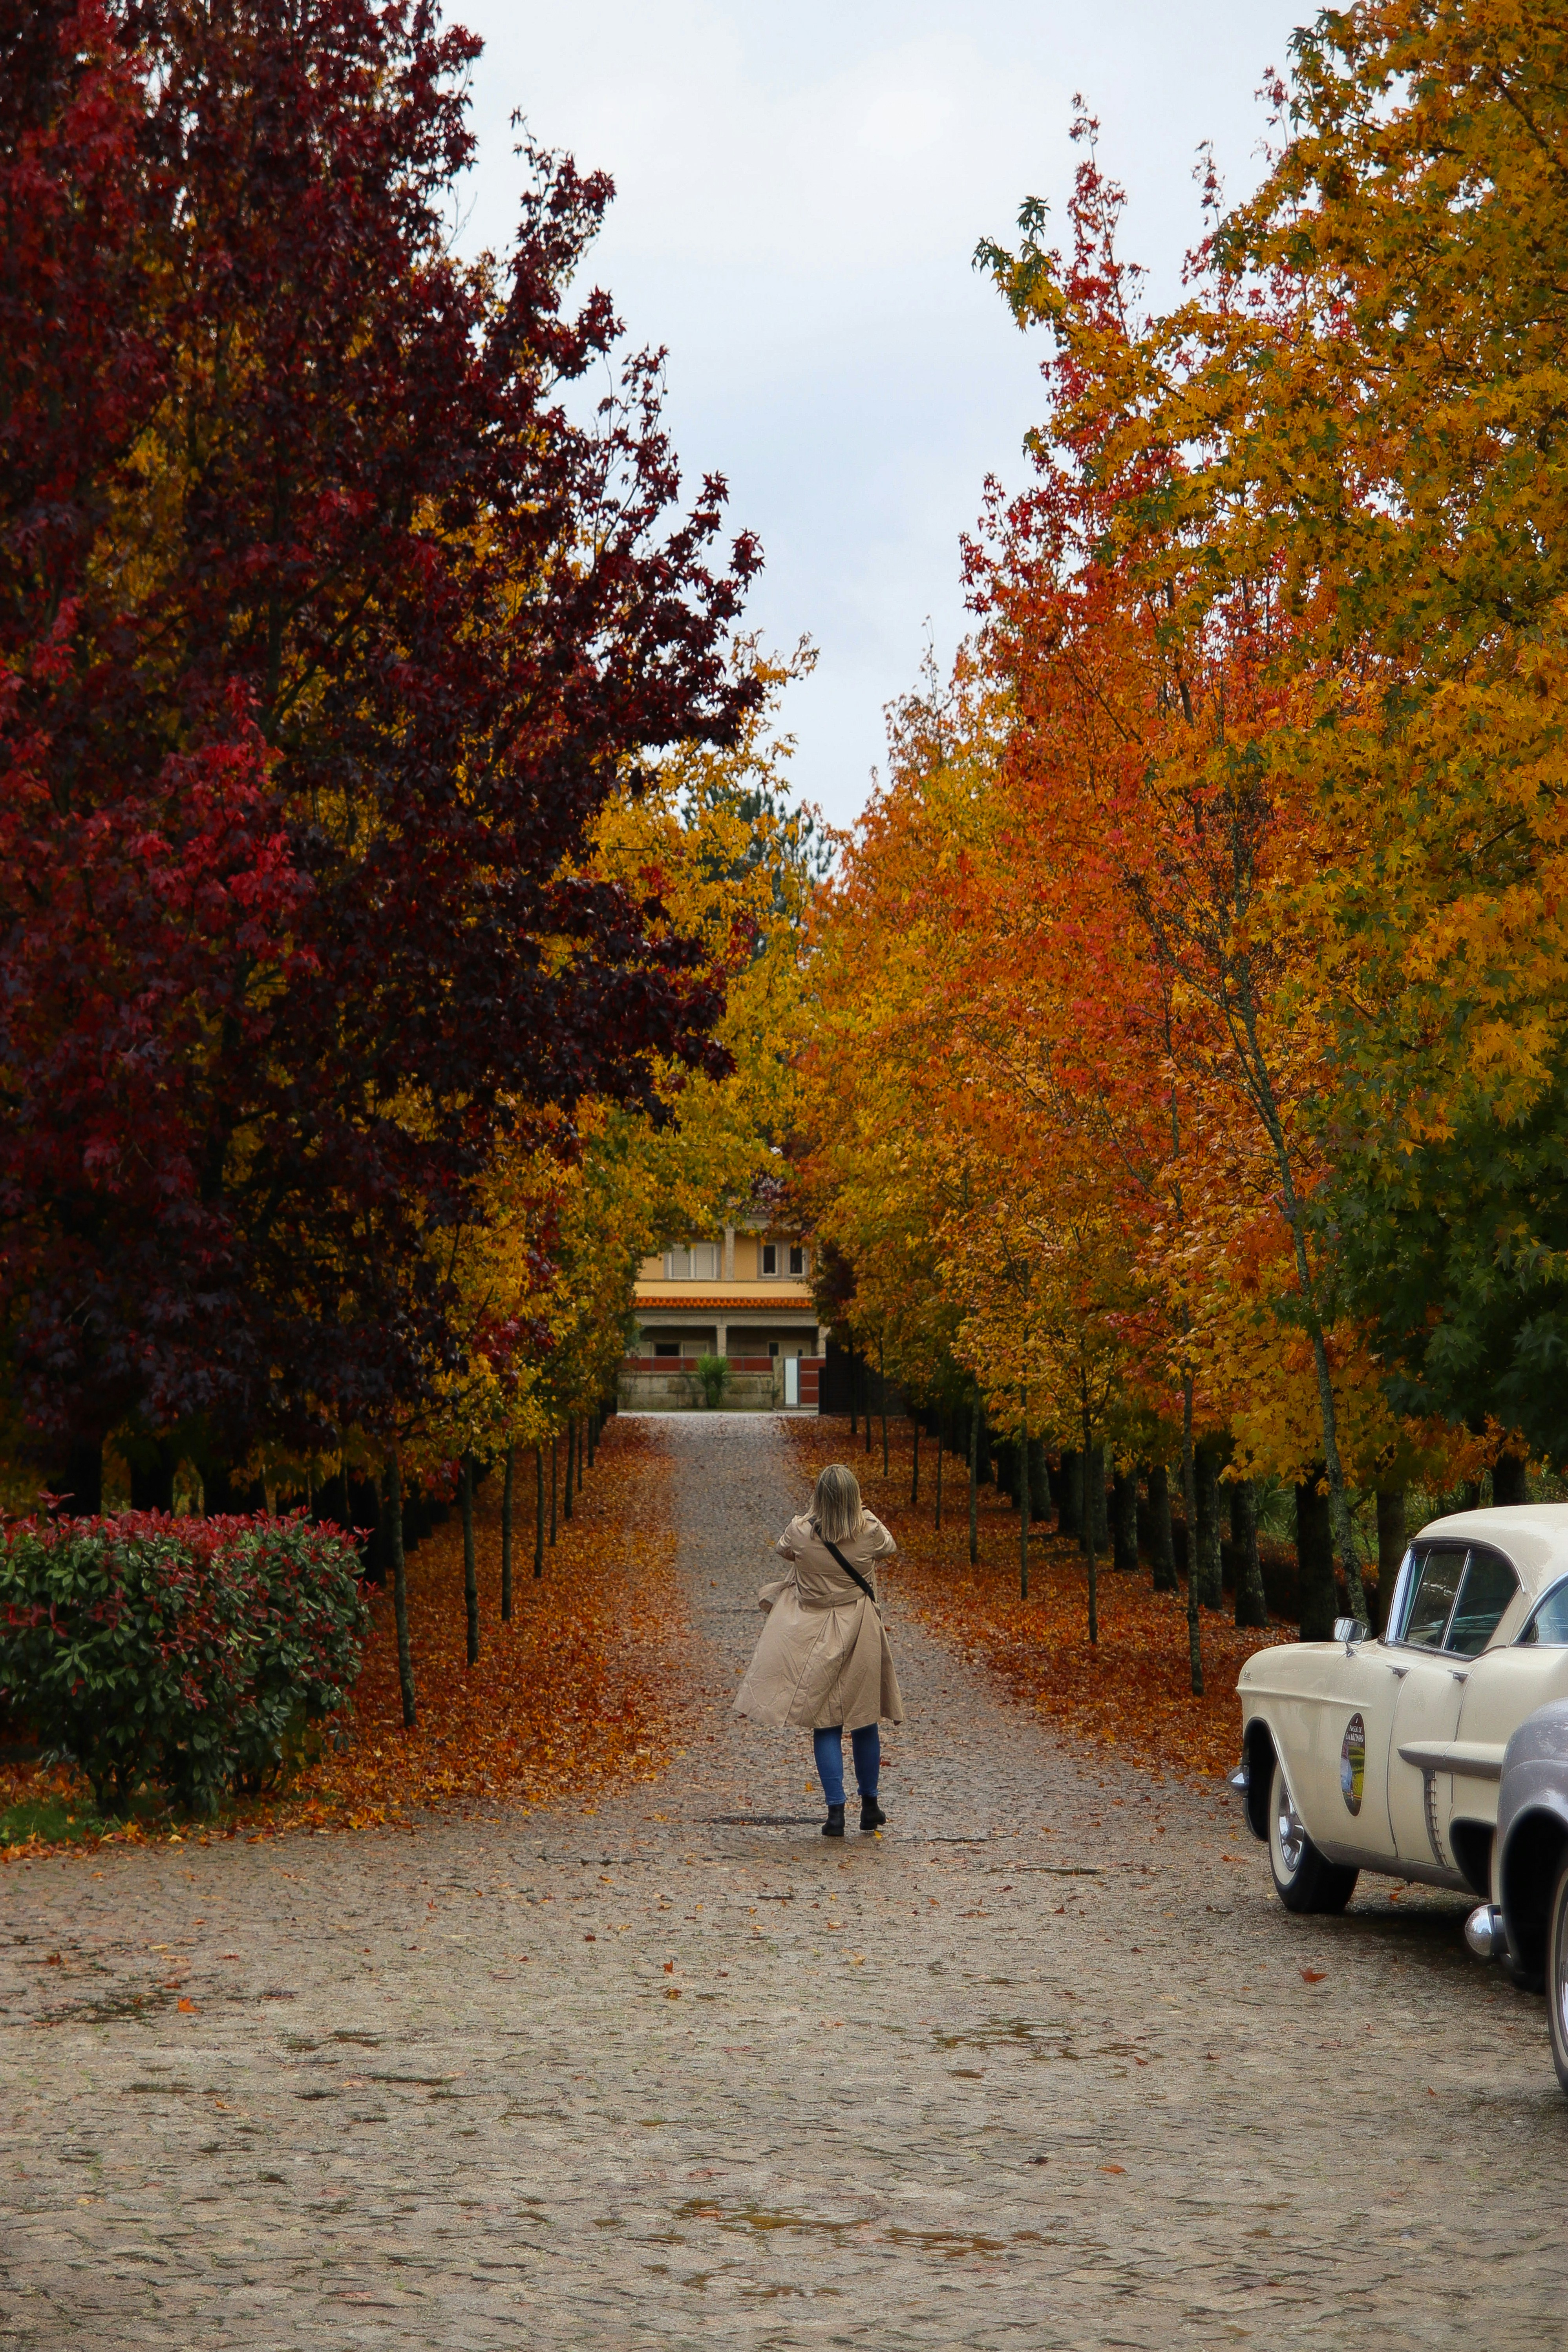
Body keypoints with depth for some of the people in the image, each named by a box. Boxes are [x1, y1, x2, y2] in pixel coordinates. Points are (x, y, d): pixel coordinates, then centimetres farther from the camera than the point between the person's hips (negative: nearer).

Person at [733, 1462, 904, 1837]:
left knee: (826, 1726, 3)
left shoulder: (802, 1532, -13)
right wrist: (865, 1516, 26)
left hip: (814, 1634, -1)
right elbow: (890, 1548, 13)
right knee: (865, 1721, 15)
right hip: (860, 1635, 1)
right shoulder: (870, 1533, -11)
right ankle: (869, 1806, 26)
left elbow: (782, 1550, 10)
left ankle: (835, 1811, -5)